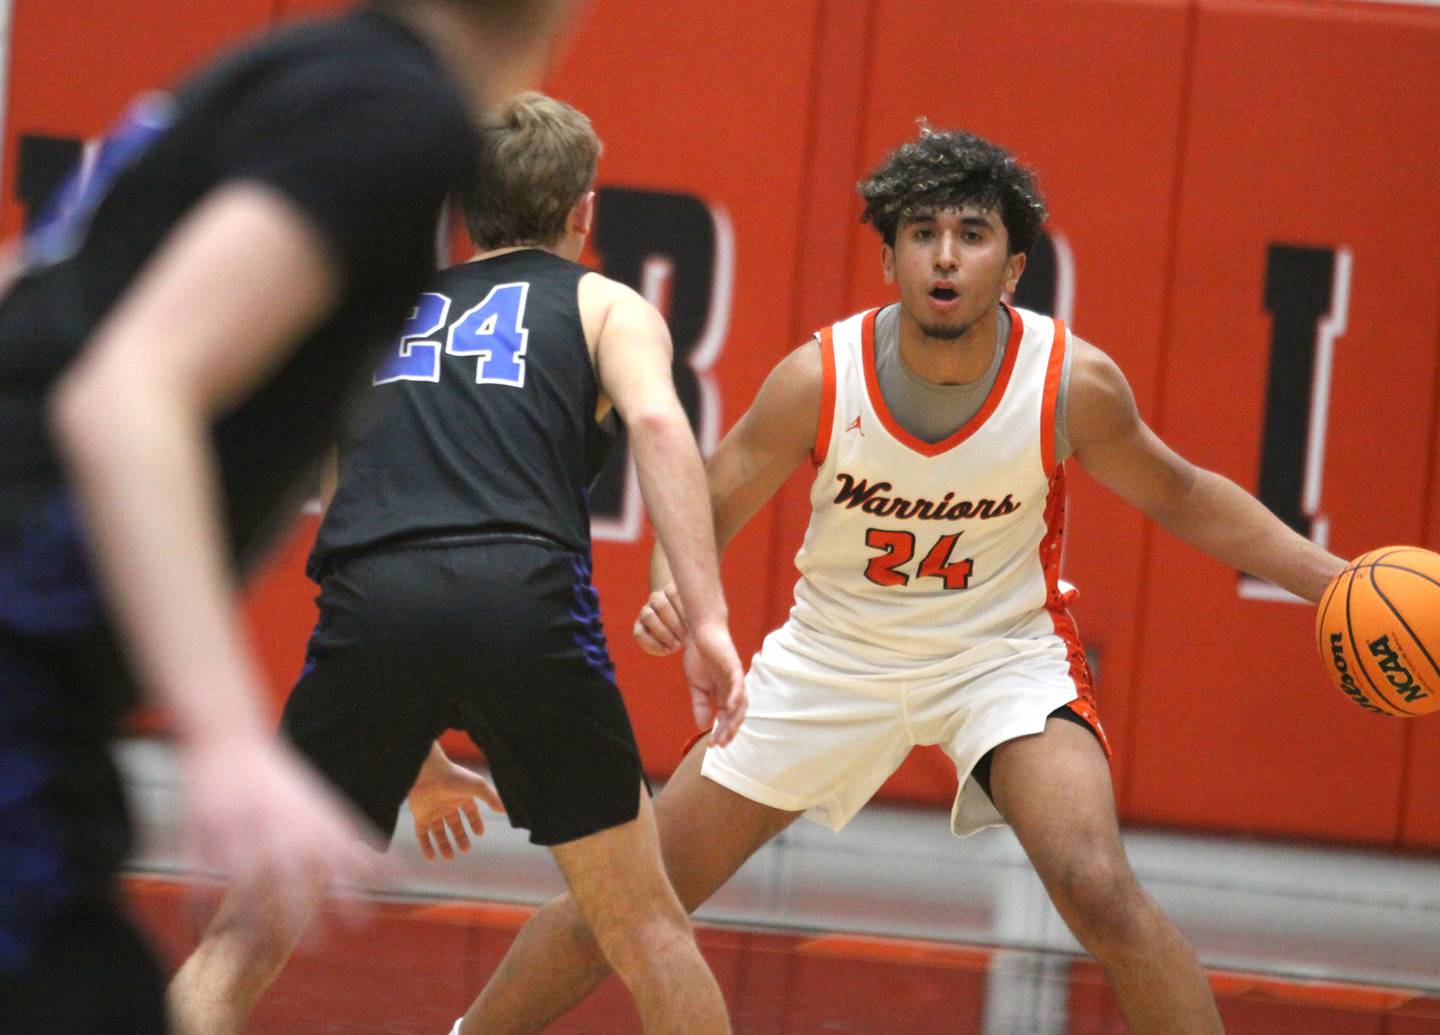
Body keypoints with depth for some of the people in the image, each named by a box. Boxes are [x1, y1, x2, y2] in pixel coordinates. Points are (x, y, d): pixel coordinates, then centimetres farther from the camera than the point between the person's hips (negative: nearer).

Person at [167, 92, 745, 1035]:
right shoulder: (604, 304, 23)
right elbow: (655, 419, 0)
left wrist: (408, 750, 47)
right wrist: (707, 619, -9)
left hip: (371, 604, 2)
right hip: (525, 595, -2)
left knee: (247, 940, 12)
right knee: (645, 924, 13)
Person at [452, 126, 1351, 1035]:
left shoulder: (1075, 382, -21)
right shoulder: (818, 379, -22)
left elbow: (1181, 498, -2)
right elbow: (704, 514, -10)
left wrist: (1332, 577, -11)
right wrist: (672, 593, -33)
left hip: (1004, 652, -1)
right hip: (835, 653, 1)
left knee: (1099, 890, -27)